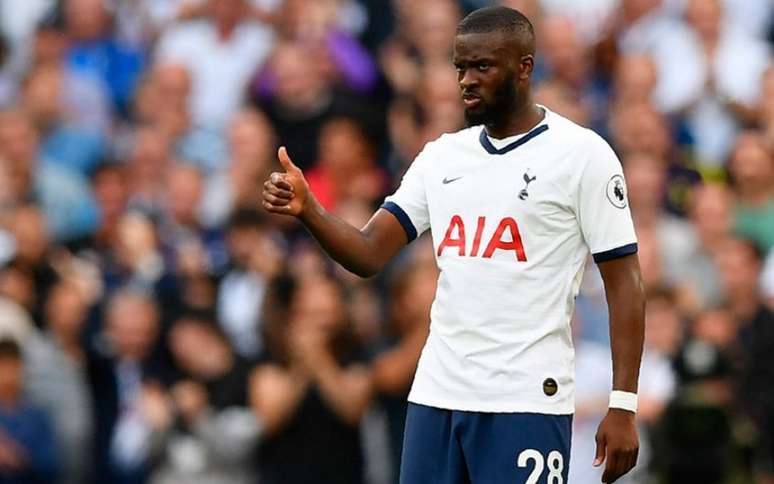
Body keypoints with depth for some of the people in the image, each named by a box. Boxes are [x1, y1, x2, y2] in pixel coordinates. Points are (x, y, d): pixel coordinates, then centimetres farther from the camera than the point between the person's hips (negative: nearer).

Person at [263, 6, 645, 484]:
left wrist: (623, 406, -11)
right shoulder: (441, 156, 11)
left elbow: (624, 281, -5)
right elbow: (368, 255, 8)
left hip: (526, 403, -5)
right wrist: (307, 209, -12)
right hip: (437, 394, 5)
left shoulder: (581, 154, -4)